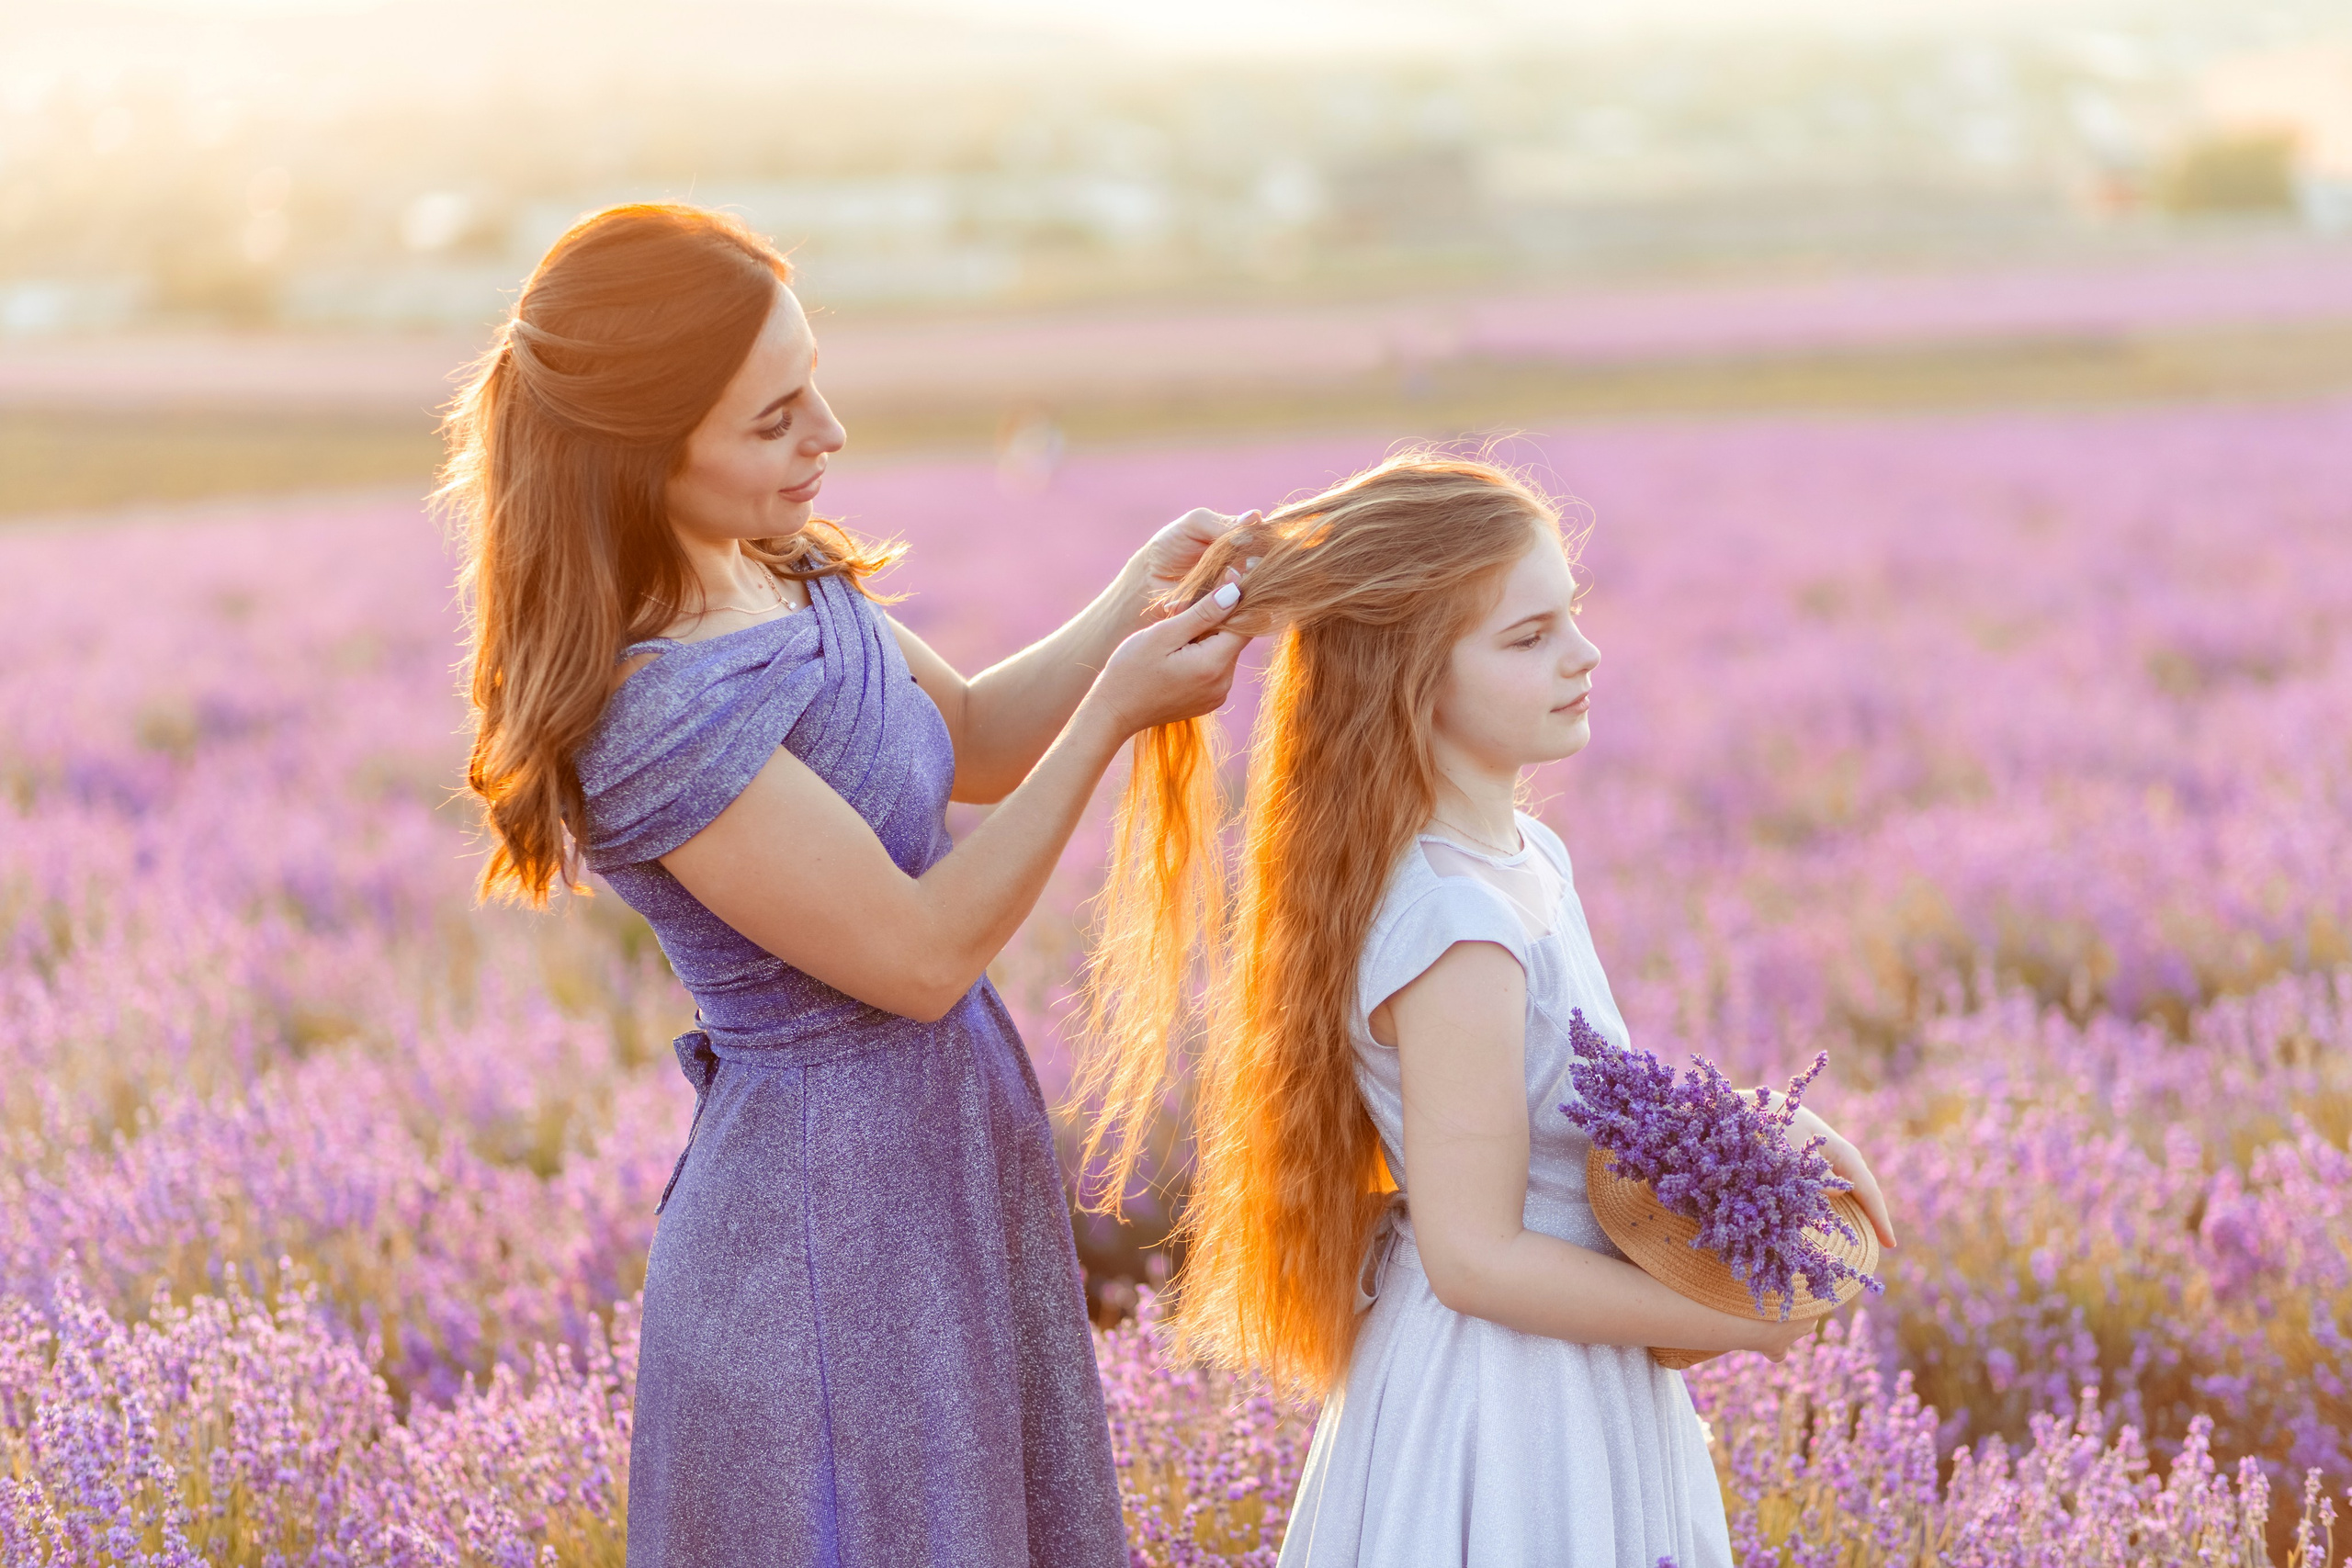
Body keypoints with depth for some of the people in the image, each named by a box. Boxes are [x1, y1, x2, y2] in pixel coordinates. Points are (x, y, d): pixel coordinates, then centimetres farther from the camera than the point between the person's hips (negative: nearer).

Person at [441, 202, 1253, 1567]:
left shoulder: (785, 572, 0)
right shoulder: (653, 712, -27)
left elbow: (967, 739, 15)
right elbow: (923, 954, -22)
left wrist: (1136, 601, -1)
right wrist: (1111, 713, -18)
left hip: (953, 1142, 9)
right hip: (827, 1209, -9)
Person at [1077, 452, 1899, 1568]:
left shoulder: (1527, 858, 2)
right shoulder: (1454, 933, -26)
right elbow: (1476, 1258, -24)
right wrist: (1748, 1324, -16)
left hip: (1567, 1395, 9)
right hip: (1503, 1419, -9)